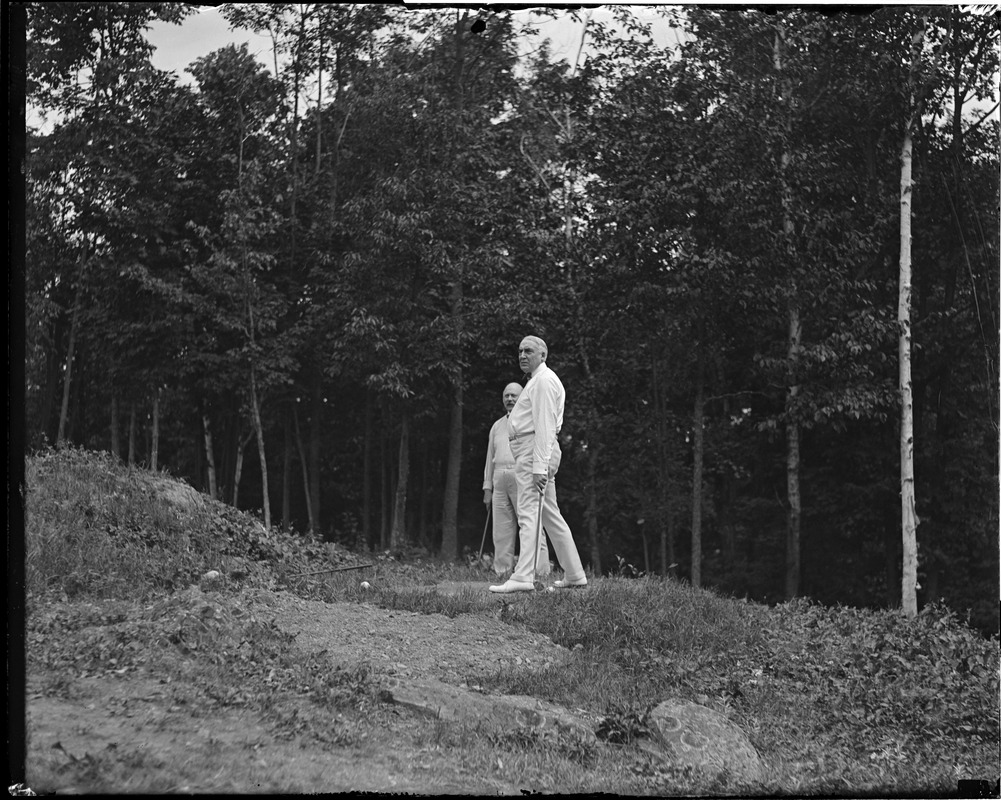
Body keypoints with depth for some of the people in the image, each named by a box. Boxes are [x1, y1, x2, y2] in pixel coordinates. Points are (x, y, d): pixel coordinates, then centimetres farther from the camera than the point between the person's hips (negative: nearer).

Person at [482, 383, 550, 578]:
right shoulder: (497, 426, 23)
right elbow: (490, 459, 24)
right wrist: (487, 488, 16)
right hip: (500, 481, 5)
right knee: (502, 532, 1)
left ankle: (540, 574, -13)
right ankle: (503, 574, 2)